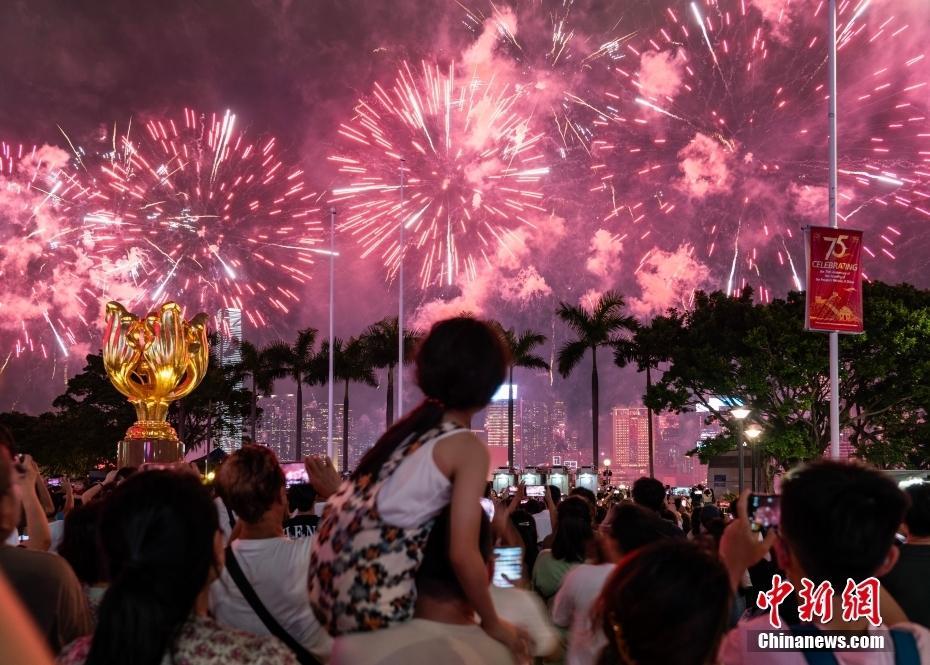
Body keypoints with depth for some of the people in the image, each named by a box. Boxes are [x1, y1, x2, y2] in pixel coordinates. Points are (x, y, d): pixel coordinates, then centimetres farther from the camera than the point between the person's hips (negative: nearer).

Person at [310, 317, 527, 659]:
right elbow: (463, 554, -17)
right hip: (372, 587, -7)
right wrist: (493, 625, -5)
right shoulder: (469, 448, -11)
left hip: (329, 568, 7)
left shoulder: (416, 420, 12)